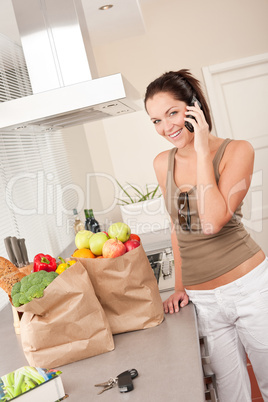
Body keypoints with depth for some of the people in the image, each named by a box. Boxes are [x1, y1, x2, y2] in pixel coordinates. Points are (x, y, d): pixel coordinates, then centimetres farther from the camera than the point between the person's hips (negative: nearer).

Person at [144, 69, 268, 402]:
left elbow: (213, 221, -23)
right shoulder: (163, 163, 5)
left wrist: (202, 151, -18)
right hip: (203, 300, 4)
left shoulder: (236, 151, -9)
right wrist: (180, 286, 14)